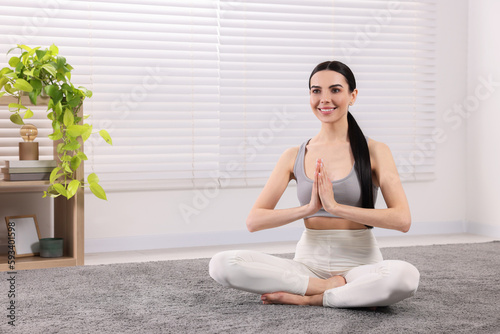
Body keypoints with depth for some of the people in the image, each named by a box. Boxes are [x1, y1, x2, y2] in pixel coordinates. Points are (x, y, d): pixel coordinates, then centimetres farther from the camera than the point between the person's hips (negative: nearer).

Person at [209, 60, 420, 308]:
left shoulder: (375, 152, 0)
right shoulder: (295, 157, 6)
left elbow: (402, 220, -13)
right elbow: (253, 221, -1)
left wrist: (335, 206, -19)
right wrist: (309, 208, -16)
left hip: (359, 264, -2)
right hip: (308, 262, 2)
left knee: (405, 276, -37)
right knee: (221, 264, -21)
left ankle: (305, 298, -17)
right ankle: (333, 288, -13)